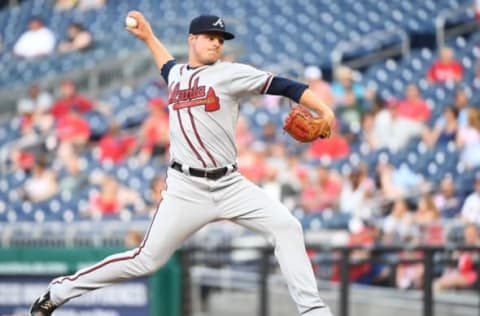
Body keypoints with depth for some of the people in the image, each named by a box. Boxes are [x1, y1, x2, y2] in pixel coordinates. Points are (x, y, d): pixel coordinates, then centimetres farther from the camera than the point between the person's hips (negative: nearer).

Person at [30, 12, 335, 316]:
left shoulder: (230, 73, -2)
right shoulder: (177, 74, 11)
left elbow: (282, 85, -12)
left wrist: (324, 109, -23)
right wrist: (148, 37, 39)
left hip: (230, 185, -1)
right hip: (186, 188, 1)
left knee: (287, 227, -18)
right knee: (147, 260, -2)